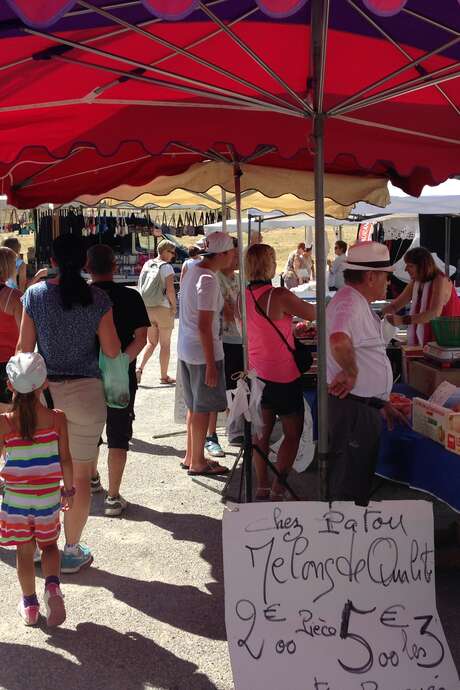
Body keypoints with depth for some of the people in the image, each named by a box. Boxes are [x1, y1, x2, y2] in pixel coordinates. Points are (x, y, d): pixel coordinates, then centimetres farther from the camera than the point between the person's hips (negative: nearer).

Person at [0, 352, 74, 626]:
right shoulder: (57, 418, -12)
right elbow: (65, 459, -7)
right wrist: (69, 489, 6)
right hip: (48, 498, 1)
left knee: (25, 551, 15)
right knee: (49, 544, 22)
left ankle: (30, 604, 26)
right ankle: (52, 585, -1)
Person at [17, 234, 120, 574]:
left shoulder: (35, 294, -4)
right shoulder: (98, 298, -6)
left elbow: (25, 348, -2)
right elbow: (112, 350, -5)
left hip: (44, 391, 2)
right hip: (86, 392, -1)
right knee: (80, 475, 9)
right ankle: (72, 551, 19)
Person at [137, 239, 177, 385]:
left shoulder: (146, 265, 7)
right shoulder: (167, 267, -12)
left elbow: (141, 287, 10)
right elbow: (170, 290, -19)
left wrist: (145, 304, 15)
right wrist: (174, 306, -7)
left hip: (147, 308, 6)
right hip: (164, 308, -6)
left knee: (151, 342, 16)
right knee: (165, 344, 6)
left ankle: (140, 368, -2)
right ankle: (164, 376, 12)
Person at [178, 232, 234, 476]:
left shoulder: (192, 270, 8)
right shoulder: (209, 280, -20)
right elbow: (204, 326, -23)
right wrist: (211, 364, -20)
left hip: (185, 349, 9)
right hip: (203, 352, -9)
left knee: (194, 405, 19)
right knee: (203, 408, 3)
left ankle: (190, 456, 30)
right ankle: (197, 462, 14)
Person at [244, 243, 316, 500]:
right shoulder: (280, 296, -21)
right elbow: (315, 314, -12)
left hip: (257, 372, 6)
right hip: (283, 376, -6)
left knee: (263, 432, 16)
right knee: (293, 433, 7)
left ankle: (262, 487, 21)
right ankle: (278, 490, 5)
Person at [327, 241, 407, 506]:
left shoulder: (361, 305, 17)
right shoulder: (348, 302, -18)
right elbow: (339, 342, -41)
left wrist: (383, 403, 25)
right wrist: (350, 372, -24)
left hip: (366, 407, 11)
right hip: (352, 408, -11)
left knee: (362, 477, 21)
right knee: (350, 486, 1)